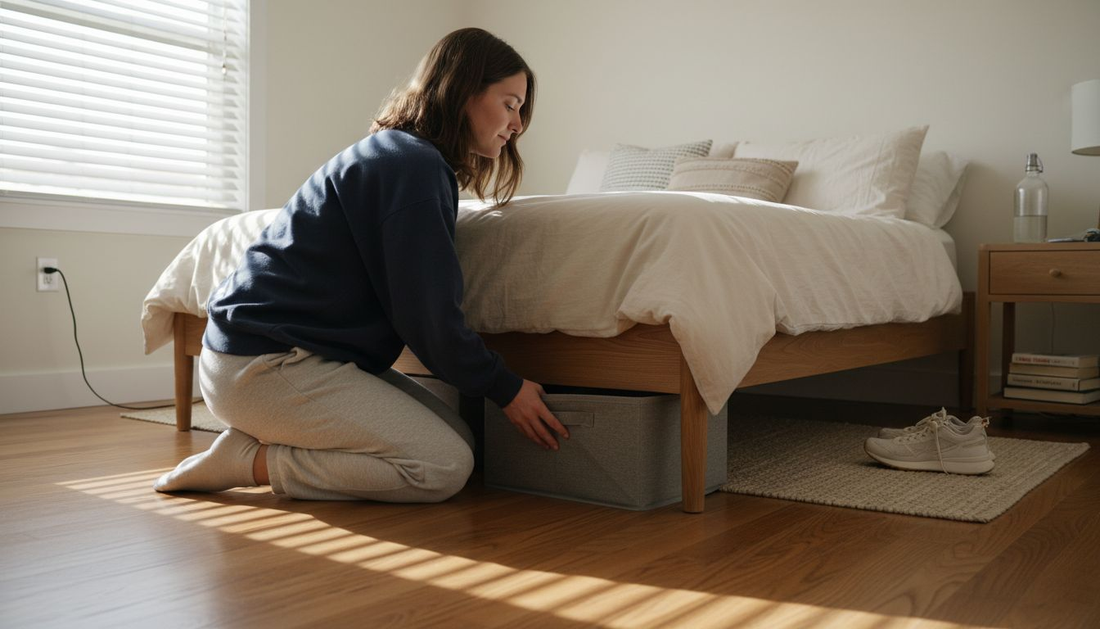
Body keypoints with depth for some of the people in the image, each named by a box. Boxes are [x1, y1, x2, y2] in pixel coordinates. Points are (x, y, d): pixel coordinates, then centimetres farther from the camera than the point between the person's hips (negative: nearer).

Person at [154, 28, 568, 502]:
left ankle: (265, 440, 3)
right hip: (264, 362, -10)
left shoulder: (392, 151, 15)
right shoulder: (413, 165, -16)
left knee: (461, 439, 2)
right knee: (446, 467, -16)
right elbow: (428, 315, -15)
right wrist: (505, 390, -4)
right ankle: (251, 460, -8)